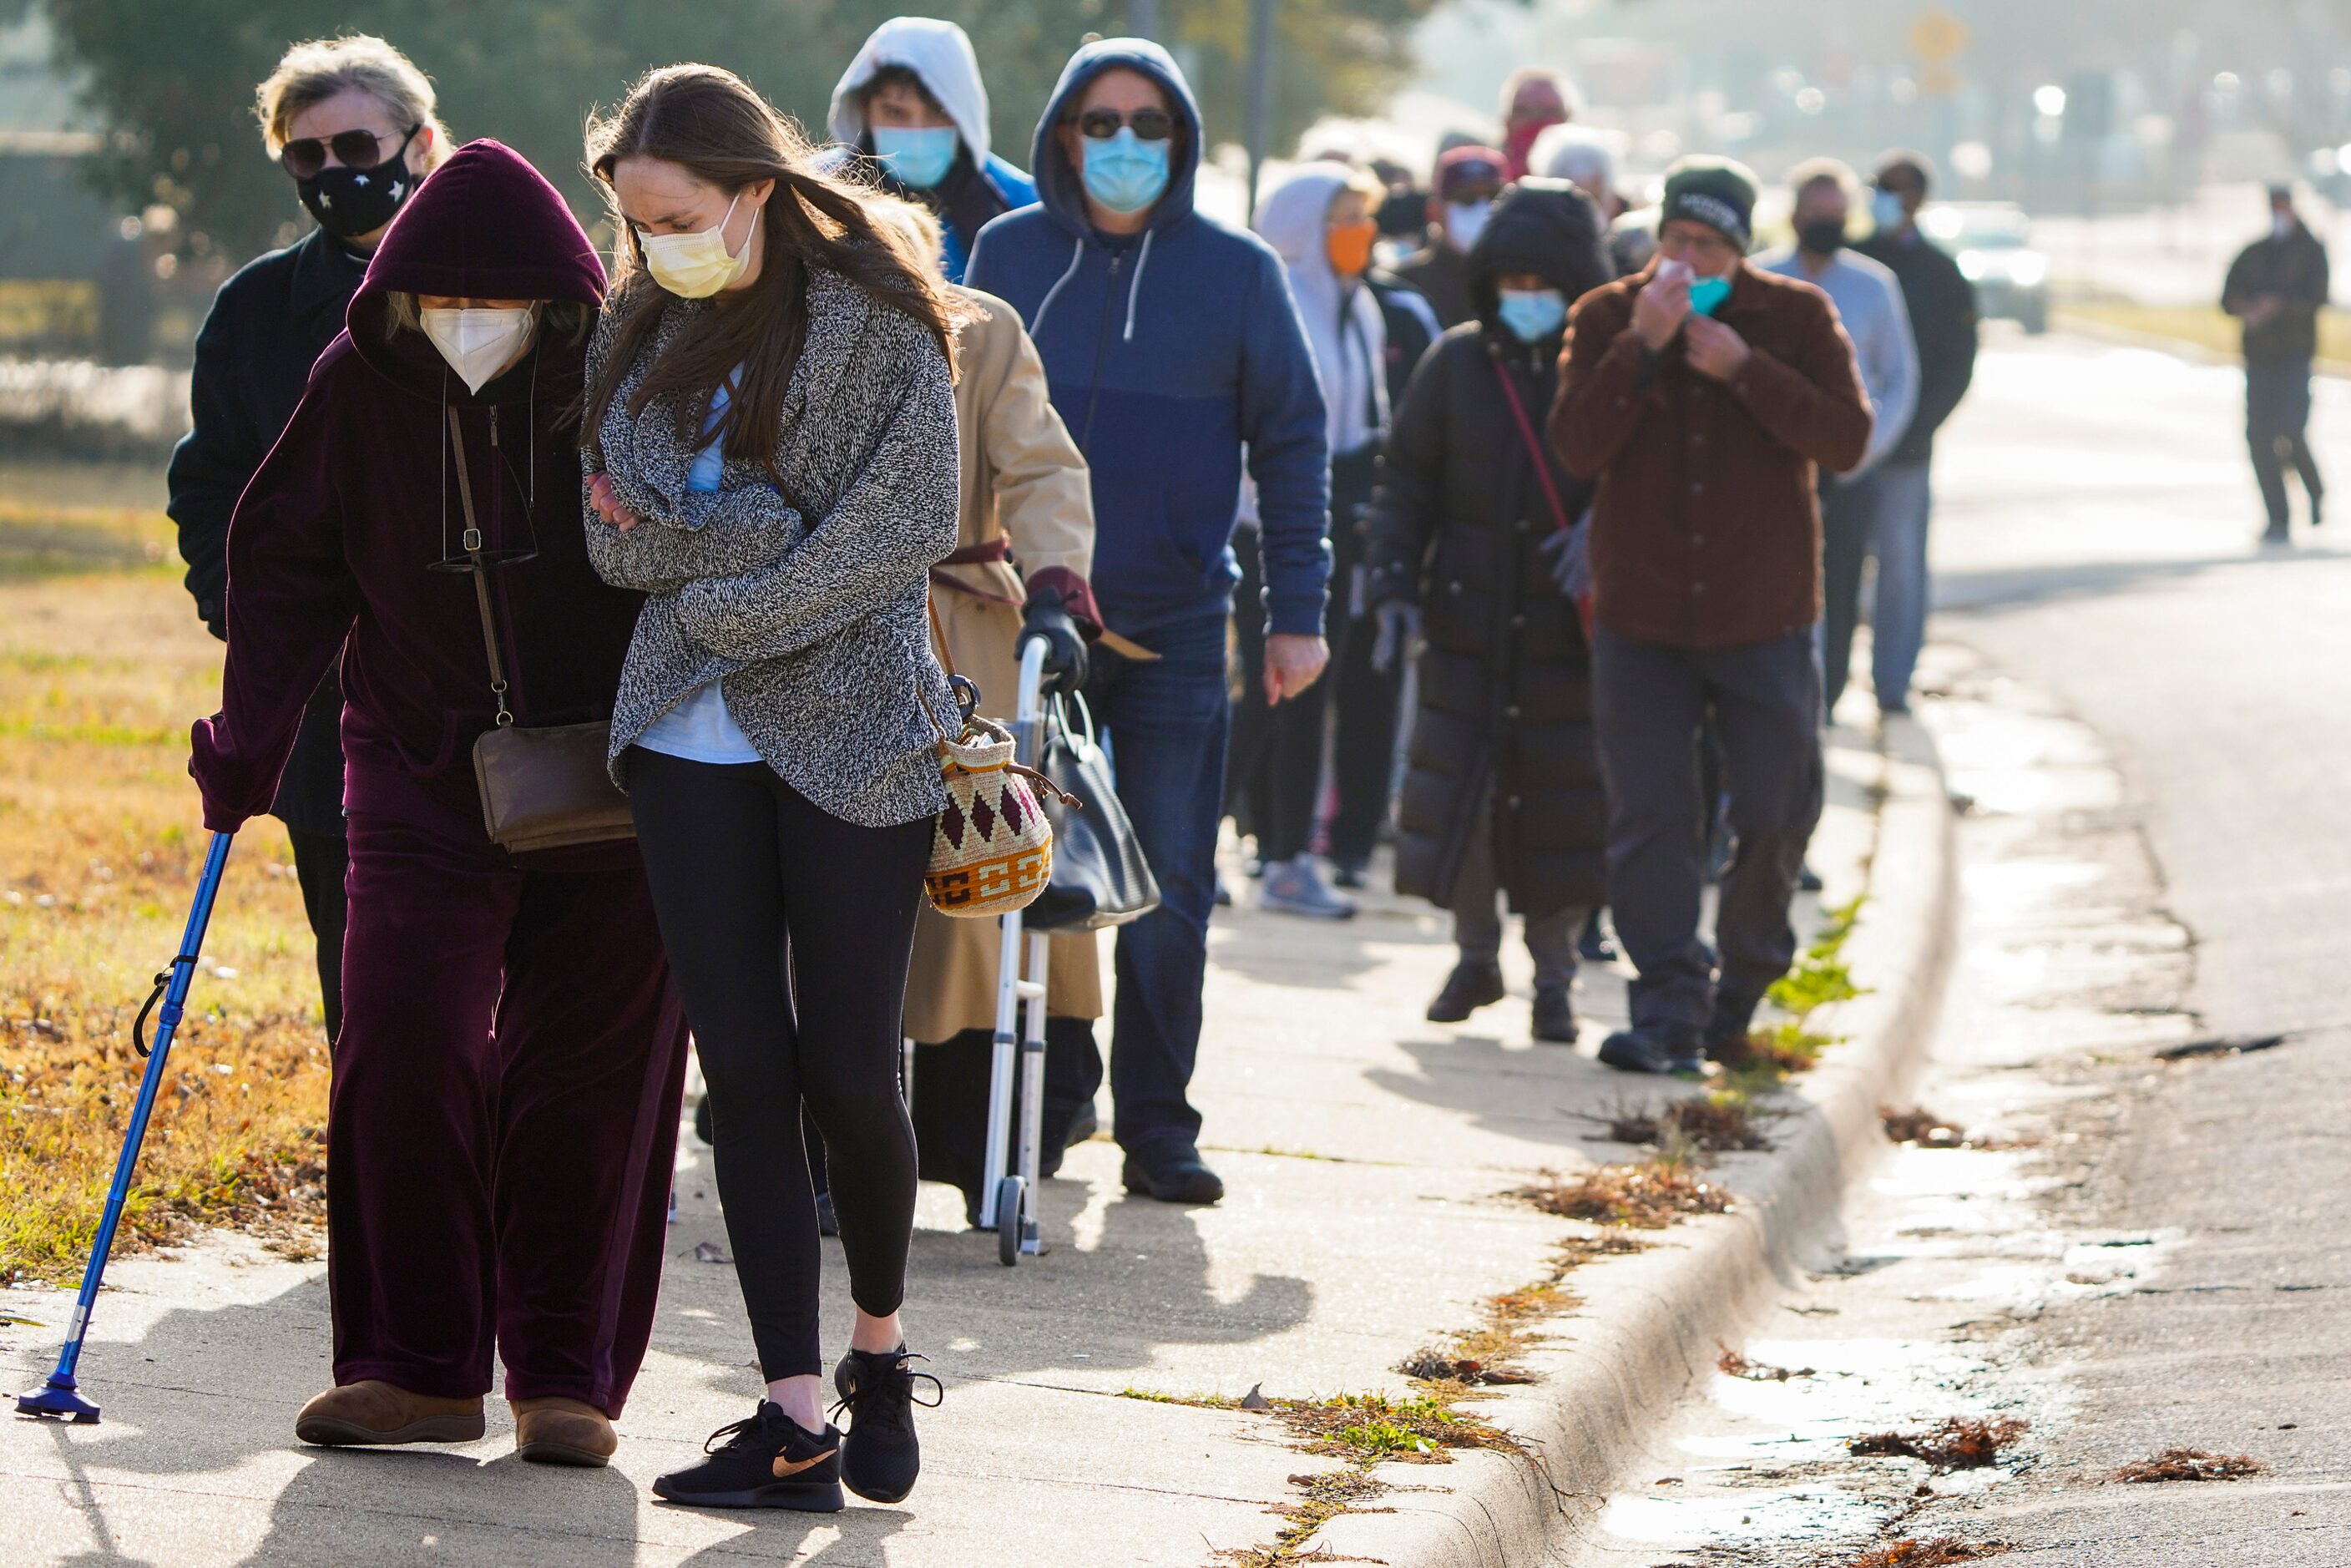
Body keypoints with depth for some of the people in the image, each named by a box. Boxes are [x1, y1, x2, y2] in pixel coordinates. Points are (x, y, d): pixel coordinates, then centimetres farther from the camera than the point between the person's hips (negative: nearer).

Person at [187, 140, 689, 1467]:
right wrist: (248, 751, 0)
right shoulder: (363, 383, -4)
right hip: (424, 772, 1)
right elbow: (286, 569, 5)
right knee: (404, 1040, -10)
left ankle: (568, 1373, 11)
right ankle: (417, 1367, 1)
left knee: (588, 1070, 1)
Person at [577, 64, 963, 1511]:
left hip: (854, 733, -4)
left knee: (849, 1070, -3)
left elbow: (908, 529, -12)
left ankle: (881, 1347, 23)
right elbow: (616, 535, 3)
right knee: (744, 1069, 0)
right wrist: (761, 534, -13)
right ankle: (798, 1420, 1)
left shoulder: (878, 326, -5)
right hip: (692, 740, 4)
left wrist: (724, 598, -11)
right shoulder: (644, 332, 10)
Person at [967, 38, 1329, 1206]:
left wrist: (1297, 612, 1)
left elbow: (1292, 443, 6)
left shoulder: (1237, 272, 3)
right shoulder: (1008, 255, 6)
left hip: (1176, 626, -1)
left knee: (1169, 889, -3)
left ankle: (1155, 1127, 5)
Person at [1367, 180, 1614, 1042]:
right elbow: (1407, 484, 8)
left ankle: (1553, 978, 15)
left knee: (1563, 803, 0)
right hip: (1466, 622, 2)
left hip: (1568, 626, -2)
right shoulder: (1458, 363, 3)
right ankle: (1475, 955, 21)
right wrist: (1396, 583, -3)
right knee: (1452, 790, 0)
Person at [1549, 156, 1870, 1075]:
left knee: (1775, 818, 5)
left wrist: (1744, 369, -18)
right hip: (1640, 619, 0)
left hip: (1764, 619, 0)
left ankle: (1743, 985, 26)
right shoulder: (1607, 319, 2)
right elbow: (1577, 449, -9)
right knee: (1650, 822, -5)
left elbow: (1848, 440, -9)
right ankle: (1669, 1013, -2)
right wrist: (1641, 348, -19)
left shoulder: (1797, 317, 1)